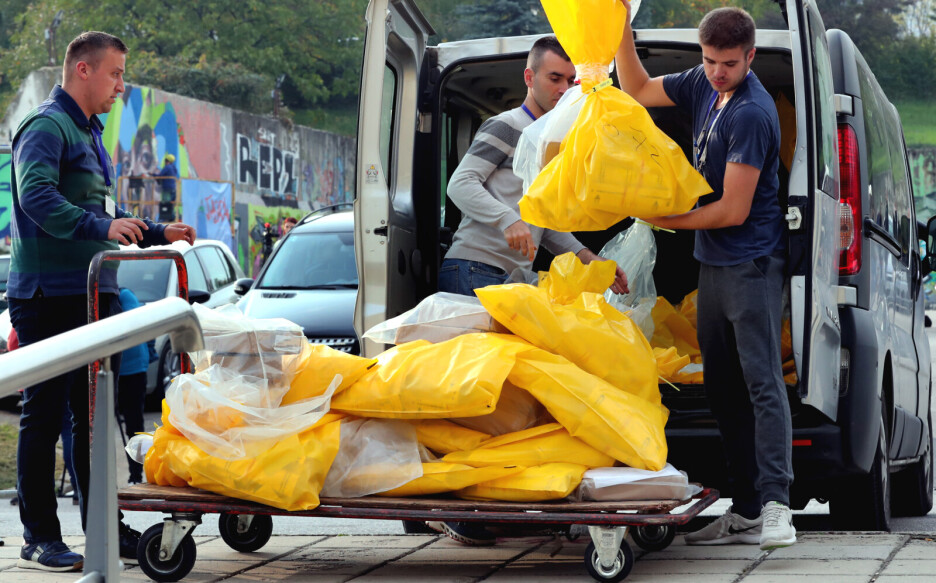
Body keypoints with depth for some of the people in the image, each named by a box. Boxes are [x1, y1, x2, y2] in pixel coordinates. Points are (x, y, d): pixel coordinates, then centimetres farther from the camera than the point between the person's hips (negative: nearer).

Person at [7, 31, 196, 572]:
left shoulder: (90, 135, 22)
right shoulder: (46, 127, -9)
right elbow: (35, 195, -25)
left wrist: (157, 232, 22)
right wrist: (102, 227, -34)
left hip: (95, 294, 10)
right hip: (49, 296, -9)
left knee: (95, 414, 11)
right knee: (44, 415, -4)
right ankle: (40, 537, 1)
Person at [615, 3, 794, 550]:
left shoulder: (752, 113, -19)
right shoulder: (703, 84, 7)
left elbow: (733, 211, -18)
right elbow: (638, 89, 21)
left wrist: (666, 221, -5)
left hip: (752, 263, -9)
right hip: (713, 262, 9)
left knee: (761, 381, -14)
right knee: (723, 389, 8)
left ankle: (775, 508, -18)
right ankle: (745, 510, 11)